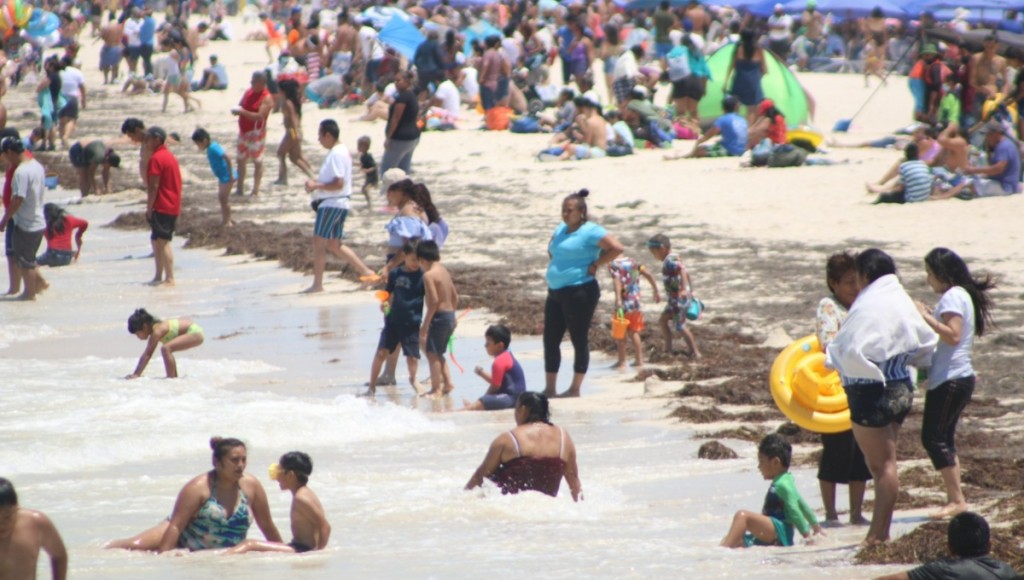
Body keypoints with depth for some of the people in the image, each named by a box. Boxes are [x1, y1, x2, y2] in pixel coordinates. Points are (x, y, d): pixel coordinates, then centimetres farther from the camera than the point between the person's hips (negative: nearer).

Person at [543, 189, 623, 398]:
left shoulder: (591, 231, -11)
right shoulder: (561, 229, 15)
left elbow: (616, 248, -20)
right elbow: (552, 248, 35)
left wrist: (595, 266, -15)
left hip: (579, 292, -9)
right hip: (556, 292, 9)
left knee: (579, 340, 0)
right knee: (550, 340, 8)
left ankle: (575, 389, 7)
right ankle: (549, 389, 15)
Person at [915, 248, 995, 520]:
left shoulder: (953, 297, -14)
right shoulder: (962, 295, 17)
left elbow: (953, 335, -24)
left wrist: (925, 316, -20)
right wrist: (932, 316, 14)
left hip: (950, 380, -11)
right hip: (958, 377, 11)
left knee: (933, 438, -9)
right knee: (943, 438, 13)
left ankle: (957, 500, -9)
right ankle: (955, 499, 13)